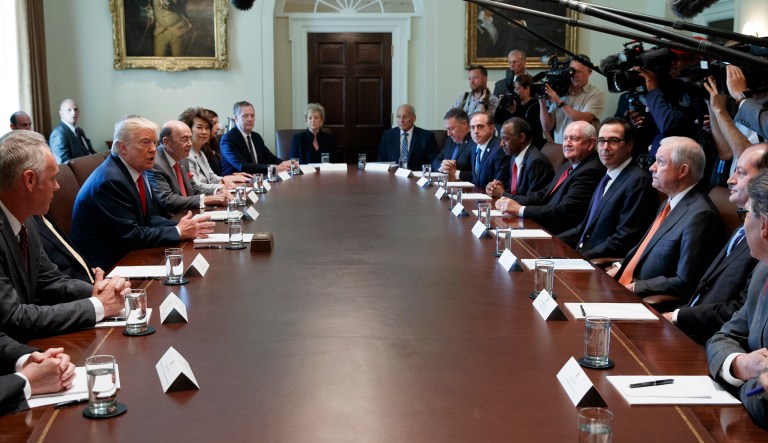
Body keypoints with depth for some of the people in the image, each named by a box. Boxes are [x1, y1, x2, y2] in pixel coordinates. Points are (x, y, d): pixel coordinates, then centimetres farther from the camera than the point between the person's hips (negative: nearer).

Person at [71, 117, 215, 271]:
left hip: (124, 254, 8)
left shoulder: (136, 172, 6)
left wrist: (182, 227, -8)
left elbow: (149, 218, 8)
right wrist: (179, 232, -17)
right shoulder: (110, 181, -20)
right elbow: (130, 236, -22)